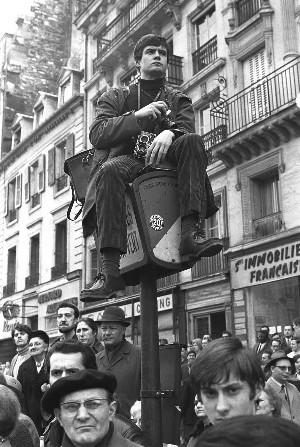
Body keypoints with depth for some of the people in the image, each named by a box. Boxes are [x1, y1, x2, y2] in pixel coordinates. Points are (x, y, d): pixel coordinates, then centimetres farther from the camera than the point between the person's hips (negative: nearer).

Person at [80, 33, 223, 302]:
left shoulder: (178, 100, 27)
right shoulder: (115, 97, 23)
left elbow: (186, 128, 4)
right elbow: (97, 135, 5)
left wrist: (169, 132, -21)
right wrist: (138, 116, -6)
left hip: (165, 158, 1)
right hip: (127, 158, -1)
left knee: (192, 140, -28)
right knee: (110, 170, -36)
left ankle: (192, 231, -42)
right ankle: (111, 273, -43)